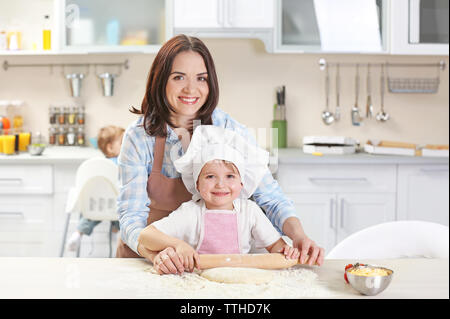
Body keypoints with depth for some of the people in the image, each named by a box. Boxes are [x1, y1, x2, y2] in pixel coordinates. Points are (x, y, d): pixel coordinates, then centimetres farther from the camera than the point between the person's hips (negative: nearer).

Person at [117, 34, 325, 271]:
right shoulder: (139, 136, -11)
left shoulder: (233, 133, -10)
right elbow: (131, 214, -16)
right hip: (145, 258, 2)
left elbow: (270, 198, -8)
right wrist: (155, 252, -37)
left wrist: (298, 236, -28)